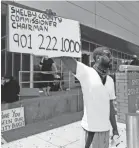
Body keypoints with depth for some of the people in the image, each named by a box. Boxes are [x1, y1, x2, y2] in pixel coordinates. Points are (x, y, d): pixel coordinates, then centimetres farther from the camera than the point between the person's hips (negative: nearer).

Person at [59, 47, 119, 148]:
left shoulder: (110, 80, 6)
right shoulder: (86, 72, -12)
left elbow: (110, 106, 10)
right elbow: (65, 57, -24)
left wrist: (115, 129, 12)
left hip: (105, 129, 6)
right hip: (90, 128, -5)